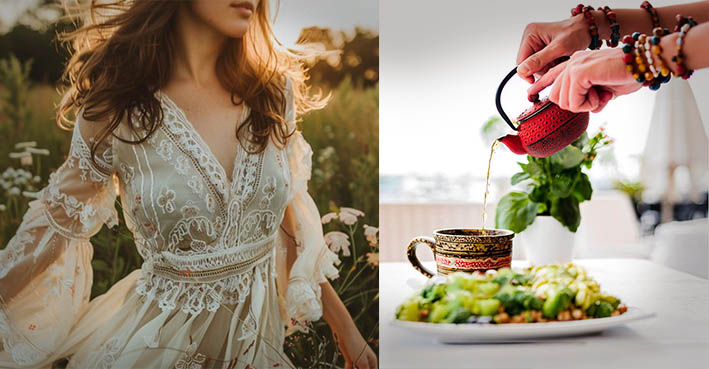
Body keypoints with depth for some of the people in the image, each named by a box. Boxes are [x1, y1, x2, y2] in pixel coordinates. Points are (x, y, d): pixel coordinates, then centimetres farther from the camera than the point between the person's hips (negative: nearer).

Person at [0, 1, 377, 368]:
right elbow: (56, 221, -3)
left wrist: (346, 330, 6)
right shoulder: (117, 105, -15)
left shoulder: (274, 93, -5)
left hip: (257, 335, 4)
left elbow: (290, 218, 3)